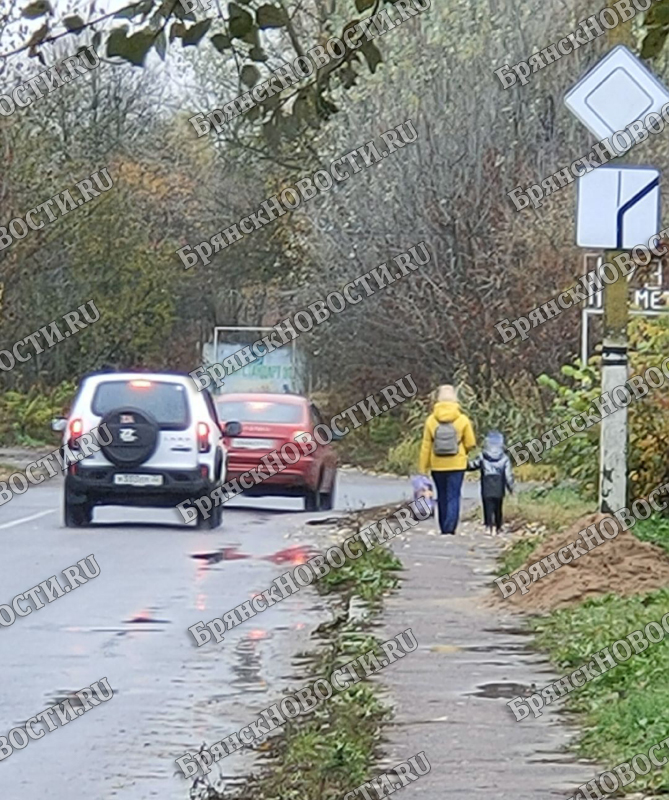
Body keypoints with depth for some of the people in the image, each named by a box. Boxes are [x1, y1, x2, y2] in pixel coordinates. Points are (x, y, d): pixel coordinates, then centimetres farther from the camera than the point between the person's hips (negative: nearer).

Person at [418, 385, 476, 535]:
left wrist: (422, 468, 4)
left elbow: (426, 447, -2)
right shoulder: (462, 420, -7)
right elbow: (470, 443, -1)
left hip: (437, 466, 2)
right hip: (457, 465, -2)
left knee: (442, 497, 14)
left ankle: (444, 529, 20)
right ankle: (450, 528, -14)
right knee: (453, 497, -1)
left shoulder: (431, 420, -4)